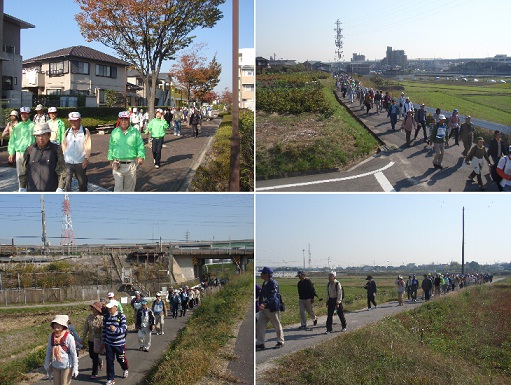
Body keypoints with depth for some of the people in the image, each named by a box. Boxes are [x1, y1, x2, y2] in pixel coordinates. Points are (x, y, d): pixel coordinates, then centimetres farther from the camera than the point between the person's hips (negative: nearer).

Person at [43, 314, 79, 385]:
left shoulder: (68, 337, -18)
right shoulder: (51, 336, -6)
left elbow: (74, 353, -12)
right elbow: (49, 351, 6)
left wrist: (75, 368, -10)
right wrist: (47, 365, 11)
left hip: (66, 366, -5)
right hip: (55, 366, 5)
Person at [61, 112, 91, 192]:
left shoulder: (85, 132, -3)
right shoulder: (67, 132, 8)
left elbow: (88, 147, -6)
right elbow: (64, 145, 15)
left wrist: (86, 158, -14)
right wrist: (64, 156, 6)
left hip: (80, 162, -2)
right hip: (67, 162, 2)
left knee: (82, 182, 12)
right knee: (66, 182, -3)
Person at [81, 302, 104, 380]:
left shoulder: (101, 319, -19)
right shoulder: (89, 317, -2)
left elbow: (103, 331, -16)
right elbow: (86, 328, 8)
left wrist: (102, 342, -16)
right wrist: (84, 338, 10)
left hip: (98, 340, -6)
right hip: (90, 340, 6)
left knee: (95, 356, 0)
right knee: (91, 355, 17)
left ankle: (95, 373, 15)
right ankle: (100, 362, 49)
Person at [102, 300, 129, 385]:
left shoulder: (122, 316, -13)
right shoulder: (105, 316, -1)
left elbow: (123, 329, -20)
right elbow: (104, 329, 9)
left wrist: (115, 329, -39)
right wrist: (104, 341, 10)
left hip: (119, 343, -3)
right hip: (108, 343, 3)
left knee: (121, 359, 13)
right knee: (109, 361, 2)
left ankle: (125, 370, 45)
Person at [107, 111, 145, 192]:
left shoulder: (135, 132, -2)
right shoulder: (114, 132, 3)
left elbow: (140, 146, -3)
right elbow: (111, 147, 11)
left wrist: (141, 156, -18)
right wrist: (111, 159, 9)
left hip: (131, 164, 0)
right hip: (118, 164, 0)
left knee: (129, 186, 13)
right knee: (118, 187, -7)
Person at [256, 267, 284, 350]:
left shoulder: (273, 283, -17)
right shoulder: (264, 283, 12)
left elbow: (272, 297, -28)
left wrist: (264, 304, -41)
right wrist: (260, 304, 20)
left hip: (272, 309, -9)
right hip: (264, 309, 9)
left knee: (277, 326, 6)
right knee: (260, 325, 1)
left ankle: (280, 342, 22)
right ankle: (260, 343, 4)